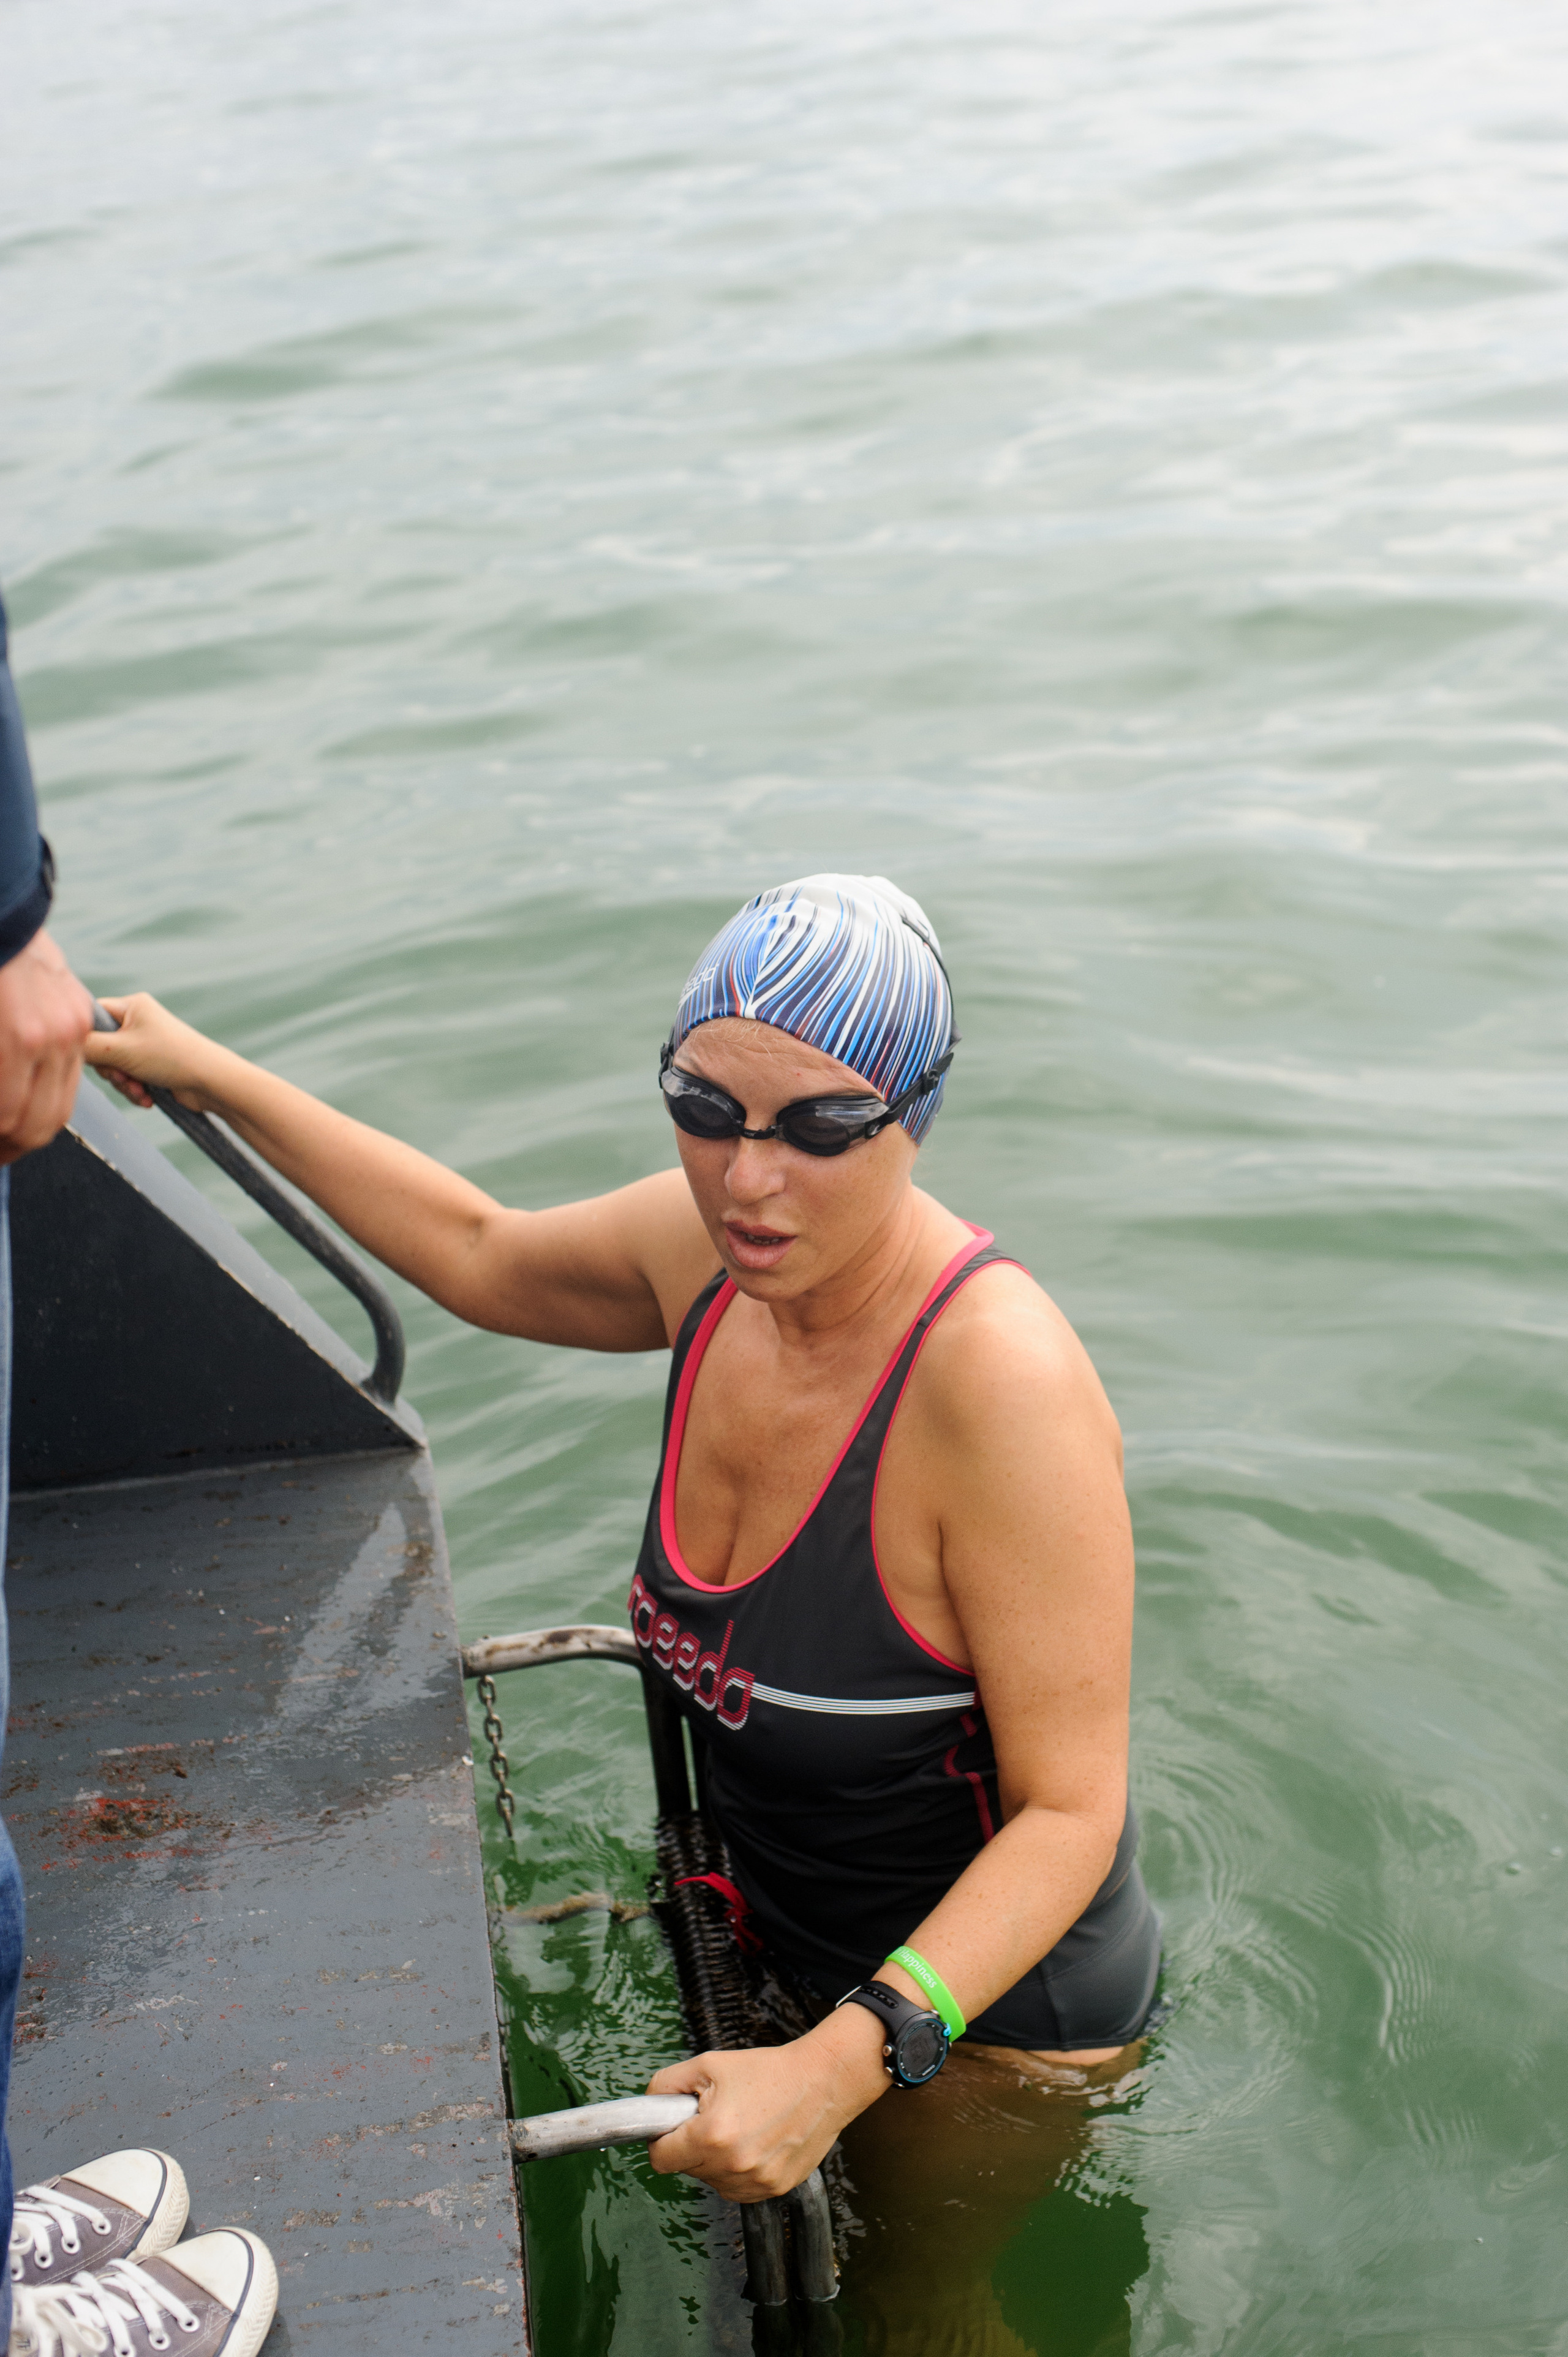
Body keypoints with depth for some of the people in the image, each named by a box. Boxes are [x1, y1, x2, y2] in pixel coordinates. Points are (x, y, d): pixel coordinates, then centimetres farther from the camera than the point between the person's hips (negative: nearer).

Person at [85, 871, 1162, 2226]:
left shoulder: (1004, 1382, -35)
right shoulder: (710, 1248, -14)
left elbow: (1070, 1810, -30)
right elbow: (480, 1255, 8)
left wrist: (850, 2060, -41)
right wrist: (210, 1078, 12)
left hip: (996, 2001, -6)